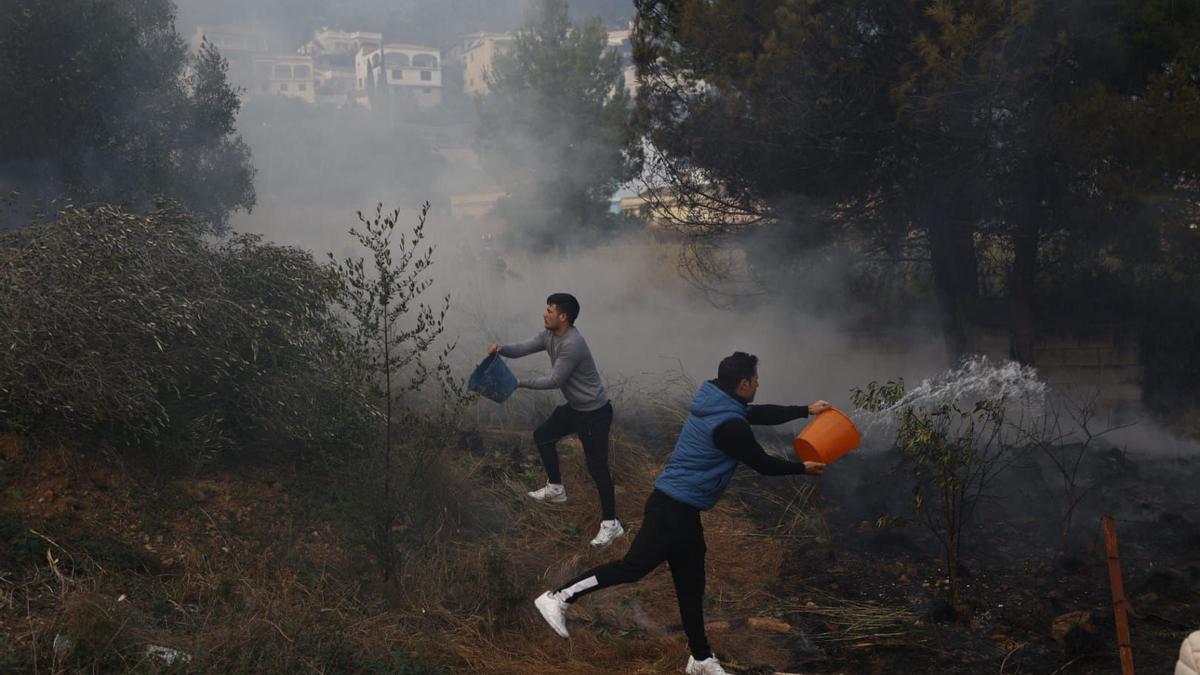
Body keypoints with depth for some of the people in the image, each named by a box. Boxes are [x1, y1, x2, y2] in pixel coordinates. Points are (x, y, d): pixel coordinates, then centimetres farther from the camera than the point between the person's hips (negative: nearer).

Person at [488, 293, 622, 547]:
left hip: (594, 412, -10)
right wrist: (501, 349, -25)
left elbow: (554, 381, -25)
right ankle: (556, 488, 38)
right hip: (574, 407, 10)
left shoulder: (572, 345, -30)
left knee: (596, 465, -5)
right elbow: (522, 348, -3)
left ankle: (610, 523, 2)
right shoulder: (549, 336, 1)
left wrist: (520, 383, -19)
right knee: (543, 436, 21)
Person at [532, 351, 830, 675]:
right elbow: (762, 463, -8)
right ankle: (559, 598, -8)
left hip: (679, 508, 10)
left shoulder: (717, 405, 10)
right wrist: (802, 468, 8)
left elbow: (760, 413, 25)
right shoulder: (729, 425, -19)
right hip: (674, 509, -10)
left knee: (691, 586, 15)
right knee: (634, 566, -9)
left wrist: (807, 410, 28)